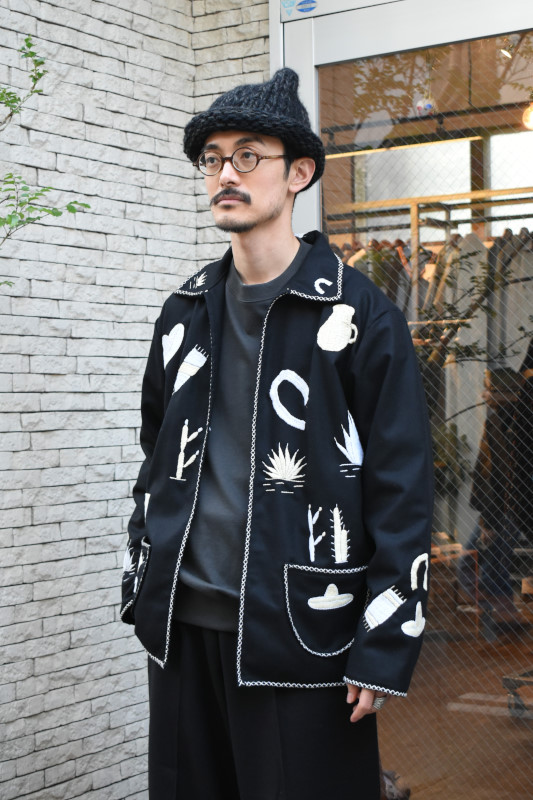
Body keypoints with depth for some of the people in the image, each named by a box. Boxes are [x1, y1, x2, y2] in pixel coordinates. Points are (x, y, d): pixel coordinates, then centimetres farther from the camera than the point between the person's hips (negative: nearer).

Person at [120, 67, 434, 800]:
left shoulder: (358, 314, -6)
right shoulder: (186, 312, 11)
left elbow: (402, 492, -9)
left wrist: (385, 648, -12)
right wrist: (141, 588, 15)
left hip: (302, 635, -5)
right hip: (183, 628, 5)